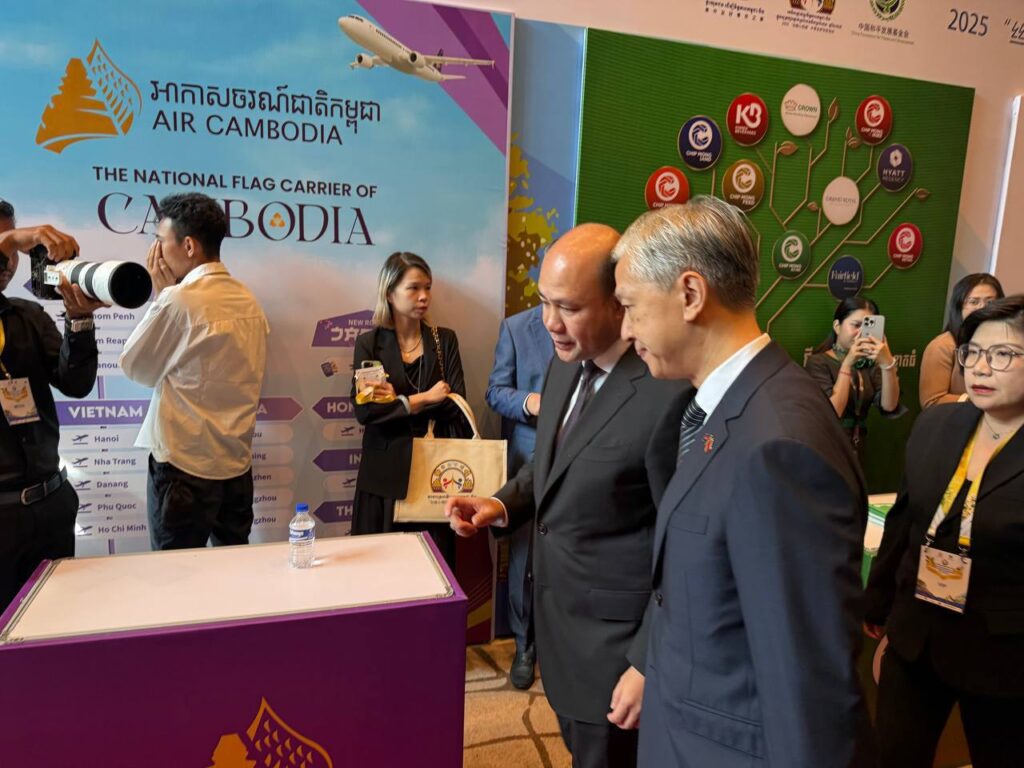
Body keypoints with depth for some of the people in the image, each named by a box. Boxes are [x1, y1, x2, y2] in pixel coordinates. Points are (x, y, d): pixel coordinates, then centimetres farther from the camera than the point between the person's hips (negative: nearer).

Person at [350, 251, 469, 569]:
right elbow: (363, 410, -10)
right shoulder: (369, 343, 2)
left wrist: (399, 401, -10)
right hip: (385, 472, 0)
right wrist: (422, 400, -11)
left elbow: (455, 405, -5)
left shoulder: (445, 340, 5)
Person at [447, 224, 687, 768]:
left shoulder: (669, 395, -27)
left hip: (615, 635, -7)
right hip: (558, 613, 8)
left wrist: (650, 661, -17)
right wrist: (503, 505, -4)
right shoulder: (566, 364, -1)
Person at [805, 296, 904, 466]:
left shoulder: (868, 362, 4)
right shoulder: (818, 362, -10)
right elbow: (831, 413, -21)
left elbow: (889, 406, -9)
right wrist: (847, 364, -24)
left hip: (858, 453, 5)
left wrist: (888, 363, -23)